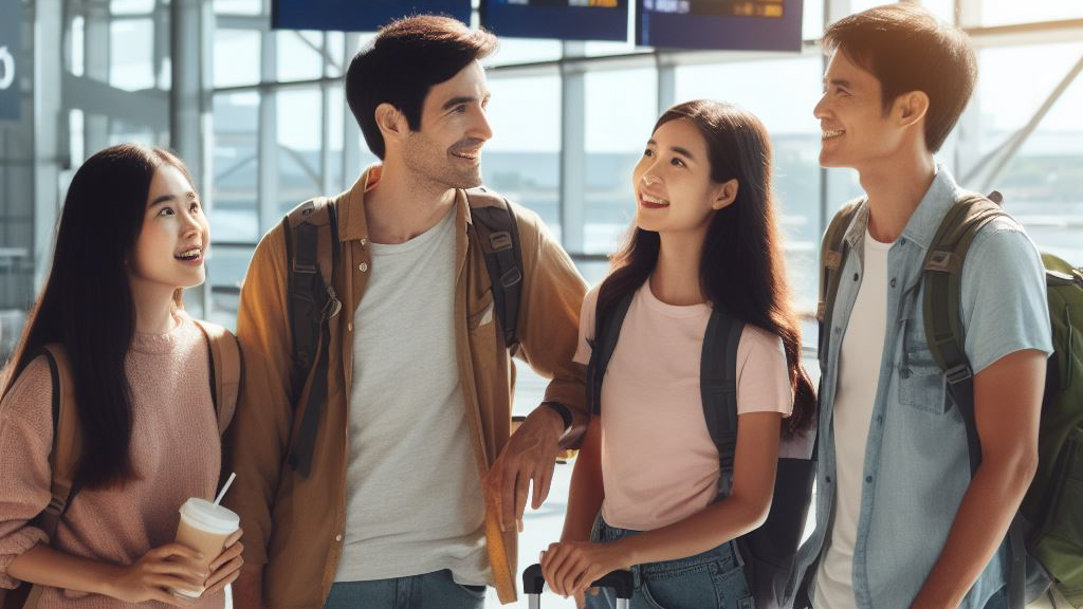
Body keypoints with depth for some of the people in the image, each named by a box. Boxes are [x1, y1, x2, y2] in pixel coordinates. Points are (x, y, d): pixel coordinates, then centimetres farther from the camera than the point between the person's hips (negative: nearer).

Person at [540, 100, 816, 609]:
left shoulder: (752, 342, -17)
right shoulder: (607, 303, -2)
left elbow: (749, 504, -13)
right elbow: (592, 449, 5)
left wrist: (620, 552, -18)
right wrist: (574, 546, -11)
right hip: (605, 564, 4)